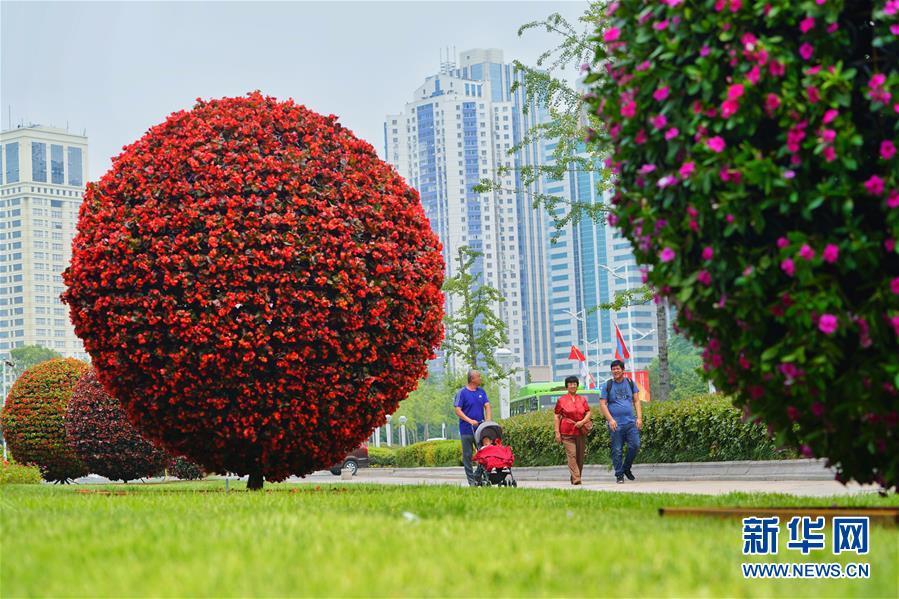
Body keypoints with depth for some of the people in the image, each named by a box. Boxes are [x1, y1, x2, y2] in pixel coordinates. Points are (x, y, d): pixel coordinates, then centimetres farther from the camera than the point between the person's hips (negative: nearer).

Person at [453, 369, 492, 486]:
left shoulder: (481, 392, 10)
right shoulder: (462, 393, -5)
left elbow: (487, 406, 6)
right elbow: (457, 410, -9)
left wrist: (488, 420, -10)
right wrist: (470, 421, -19)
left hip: (480, 428, 4)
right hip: (467, 429, -4)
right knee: (467, 455, 1)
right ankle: (471, 480, 5)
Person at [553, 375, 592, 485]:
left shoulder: (582, 400, 13)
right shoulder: (561, 400, 4)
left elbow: (588, 413, 11)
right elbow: (556, 416, 3)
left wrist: (583, 421, -10)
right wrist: (557, 432, -4)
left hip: (581, 432, 4)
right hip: (567, 433, -4)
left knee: (580, 456, 6)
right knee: (571, 455, -12)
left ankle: (575, 477, 18)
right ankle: (576, 479, -17)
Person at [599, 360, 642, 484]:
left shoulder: (630, 383, 10)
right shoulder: (607, 385, 3)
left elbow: (636, 401, 10)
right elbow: (602, 404, -1)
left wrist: (639, 417, -1)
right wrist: (610, 419, -12)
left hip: (631, 422, 2)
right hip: (615, 424, -2)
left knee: (635, 445, -6)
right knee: (617, 450, -1)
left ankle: (626, 468, 15)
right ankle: (619, 475, 9)